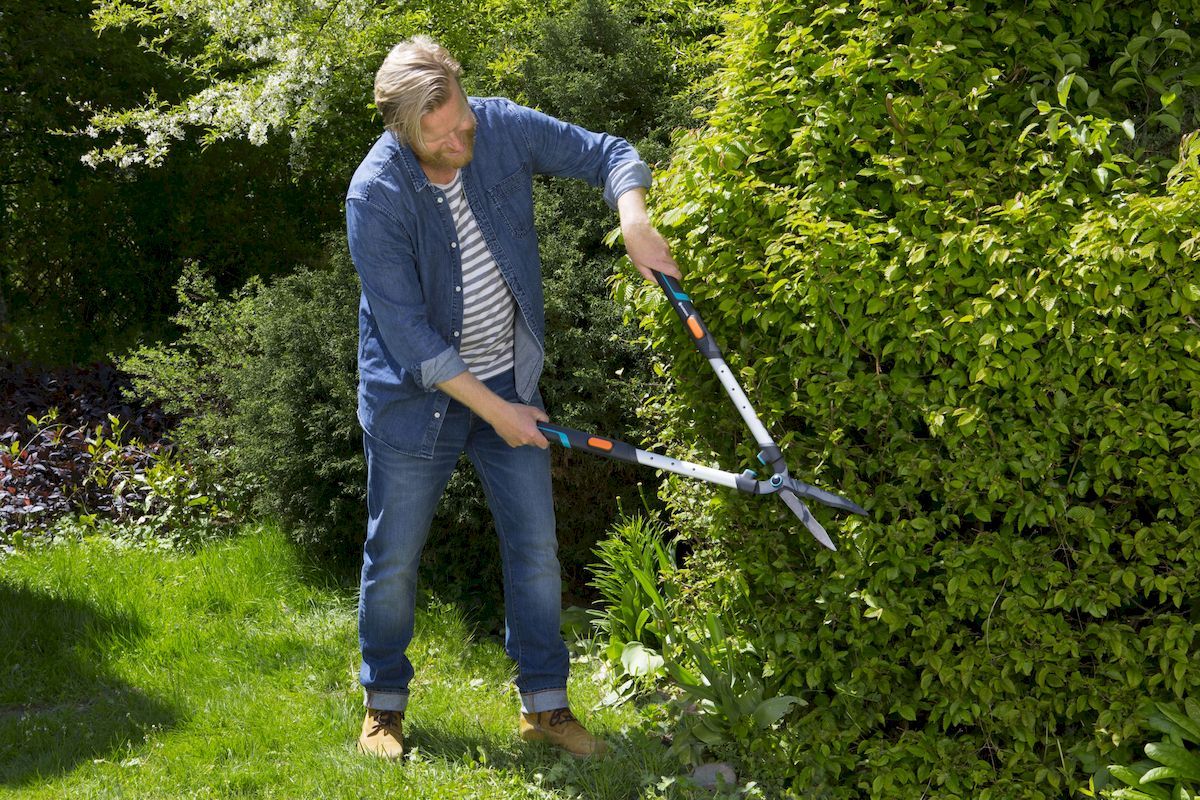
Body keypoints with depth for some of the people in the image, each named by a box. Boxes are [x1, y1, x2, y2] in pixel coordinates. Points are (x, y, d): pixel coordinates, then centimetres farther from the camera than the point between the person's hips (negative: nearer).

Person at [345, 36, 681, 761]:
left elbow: (608, 154, -1)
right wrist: (492, 410, -19)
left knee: (536, 546, 6)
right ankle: (384, 704, 26)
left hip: (511, 380, 4)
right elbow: (408, 334, -21)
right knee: (395, 558, 7)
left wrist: (634, 218, -23)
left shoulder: (502, 128, -11)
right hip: (417, 395, -4)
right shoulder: (376, 197, -23)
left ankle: (545, 705, 18)